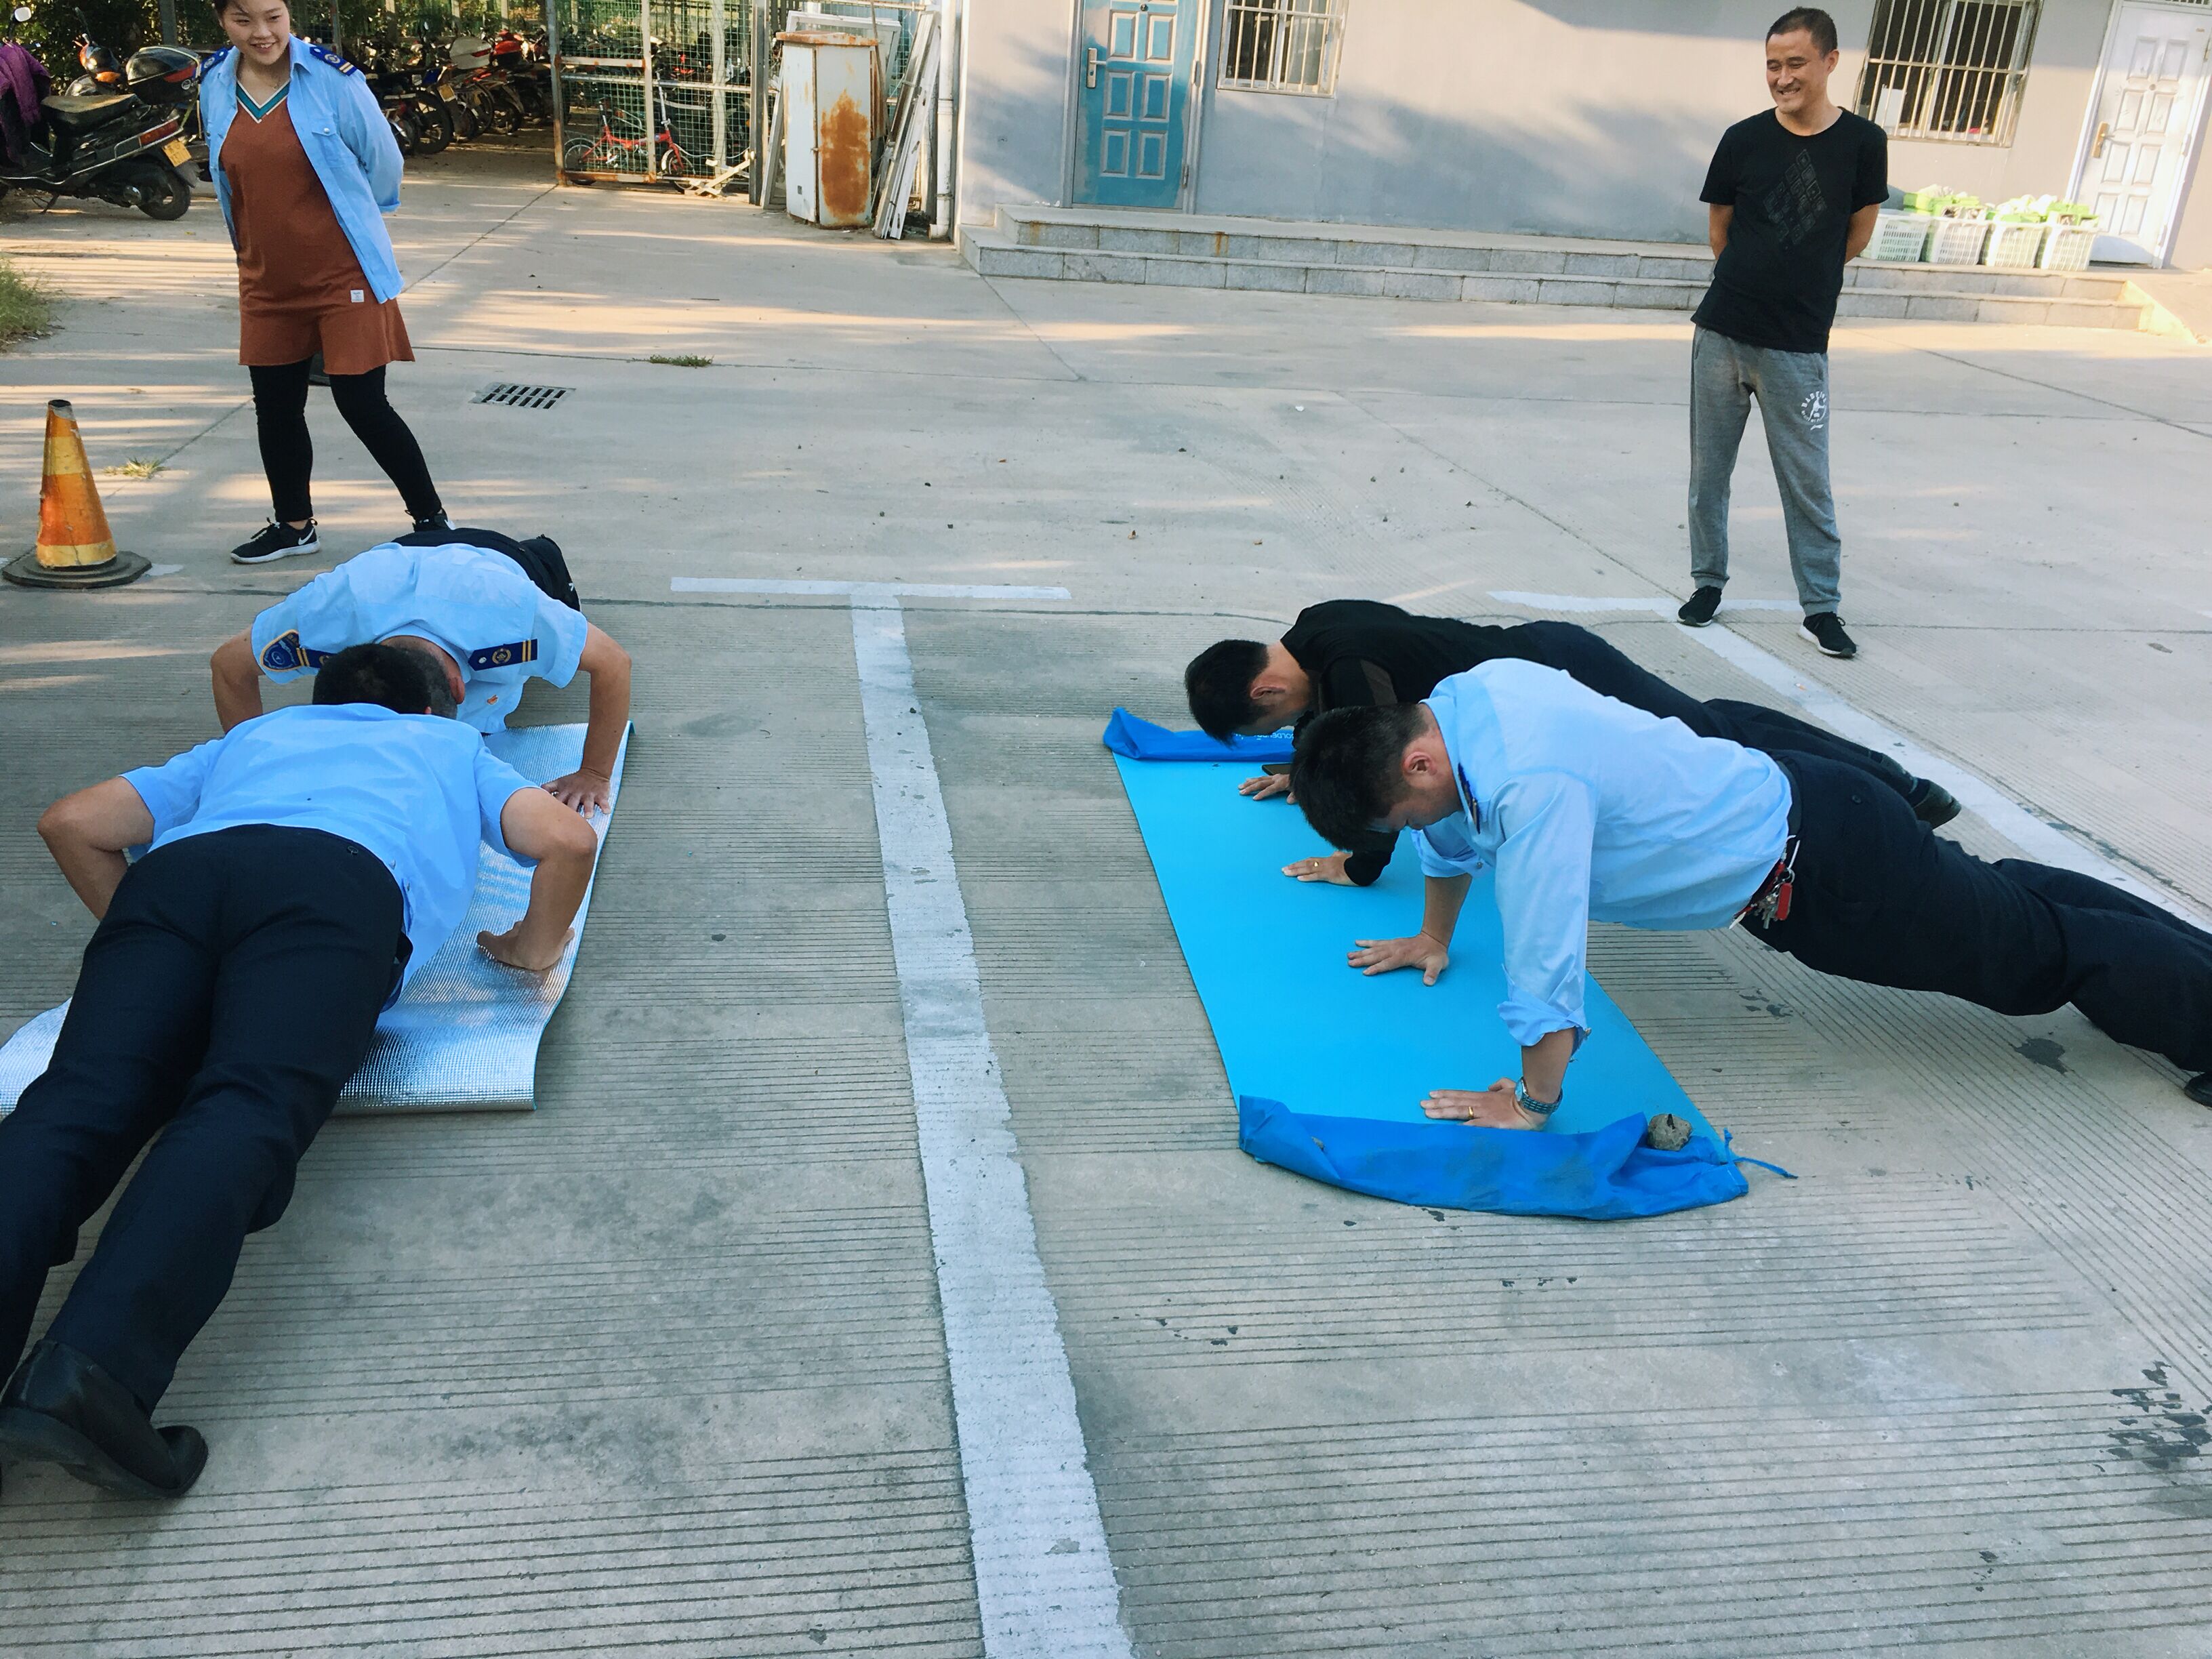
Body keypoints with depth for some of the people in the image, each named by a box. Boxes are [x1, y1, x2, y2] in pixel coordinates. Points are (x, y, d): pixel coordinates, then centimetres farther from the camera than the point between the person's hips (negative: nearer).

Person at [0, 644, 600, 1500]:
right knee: (247, 1109, -22)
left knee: (78, 1105, -16)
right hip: (340, 882, -3)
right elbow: (568, 839, 19)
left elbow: (71, 822, 36)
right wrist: (535, 949, 34)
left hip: (180, 870, 3)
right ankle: (92, 1371, -46)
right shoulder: (452, 743, 38)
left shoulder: (255, 733, 44)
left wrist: (140, 939, 44)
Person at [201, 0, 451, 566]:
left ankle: (432, 519, 11)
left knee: (362, 403, -5)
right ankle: (293, 524, 31)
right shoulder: (215, 86, 2)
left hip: (344, 275, -5)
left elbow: (383, 162, -1)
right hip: (268, 281, 5)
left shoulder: (333, 79, -14)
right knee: (275, 407, 12)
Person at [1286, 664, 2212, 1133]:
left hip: (1817, 872, -9)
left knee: (2036, 953, 10)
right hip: (1785, 799, 9)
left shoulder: (1529, 786, -37)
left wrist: (1530, 1104, -23)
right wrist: (1433, 937, 21)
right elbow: (1454, 830, 11)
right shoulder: (1467, 695, -9)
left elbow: (1545, 966, -34)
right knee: (2001, 898, 28)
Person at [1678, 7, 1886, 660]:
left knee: (1808, 483, 0)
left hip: (1798, 346, -2)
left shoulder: (1863, 143, -3)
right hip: (1720, 334, 2)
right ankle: (1709, 580, 24)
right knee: (1708, 469, 9)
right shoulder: (1743, 139, -1)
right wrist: (1754, 281, 13)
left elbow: (1856, 237, 9)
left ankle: (1821, 607, 9)